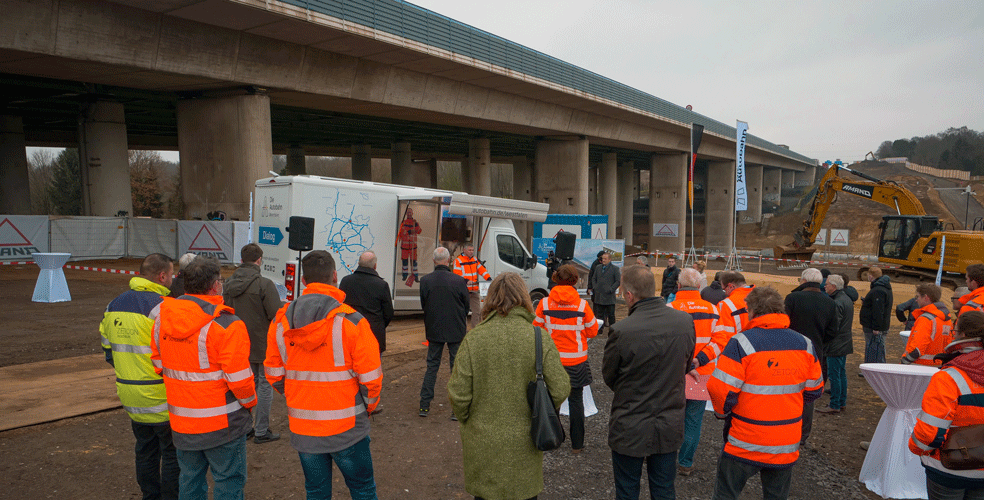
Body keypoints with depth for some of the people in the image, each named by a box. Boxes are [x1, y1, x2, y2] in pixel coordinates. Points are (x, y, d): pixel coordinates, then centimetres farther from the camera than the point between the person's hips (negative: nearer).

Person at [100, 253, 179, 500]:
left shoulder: (113, 306, 8)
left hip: (130, 396, 8)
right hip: (161, 397, -8)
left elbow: (108, 350, 16)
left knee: (146, 450, 20)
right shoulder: (160, 306, -19)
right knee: (172, 452, 5)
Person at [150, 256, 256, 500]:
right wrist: (250, 401, -2)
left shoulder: (163, 318, 0)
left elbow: (157, 362, 9)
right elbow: (238, 377, -21)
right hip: (221, 424, -6)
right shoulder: (226, 325, -21)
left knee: (190, 479, 22)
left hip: (181, 421, 7)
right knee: (229, 480, 7)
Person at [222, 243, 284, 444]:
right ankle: (261, 431, 11)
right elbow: (277, 314, -20)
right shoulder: (264, 284, -17)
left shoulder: (228, 284, 5)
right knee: (265, 384, 6)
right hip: (262, 344, -6)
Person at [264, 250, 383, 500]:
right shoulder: (351, 321, -16)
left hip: (302, 429, 4)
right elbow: (370, 378, -13)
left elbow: (274, 374, 4)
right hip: (346, 429, -4)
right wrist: (369, 407, 6)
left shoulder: (281, 321, -2)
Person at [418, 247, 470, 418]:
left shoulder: (425, 280, -10)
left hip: (434, 330, 2)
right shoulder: (459, 281, -15)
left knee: (432, 366, 15)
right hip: (456, 331, -2)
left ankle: (424, 405, 17)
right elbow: (466, 307, -3)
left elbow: (423, 305, 2)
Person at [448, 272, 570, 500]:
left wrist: (467, 421, 9)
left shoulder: (473, 340, -14)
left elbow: (458, 395, -11)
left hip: (483, 444, 0)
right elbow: (559, 389, -8)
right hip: (525, 445, 1)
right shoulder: (539, 339, -12)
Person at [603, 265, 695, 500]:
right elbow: (686, 366, 6)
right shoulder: (685, 321, -10)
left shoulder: (621, 331, -25)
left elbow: (609, 377, -9)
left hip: (630, 429, -4)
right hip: (670, 427, 4)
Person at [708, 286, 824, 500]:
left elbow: (721, 390, -18)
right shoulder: (805, 344, 0)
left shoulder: (742, 342, -16)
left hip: (745, 446, -4)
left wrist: (723, 412, 2)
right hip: (787, 446, 5)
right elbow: (814, 390, 10)